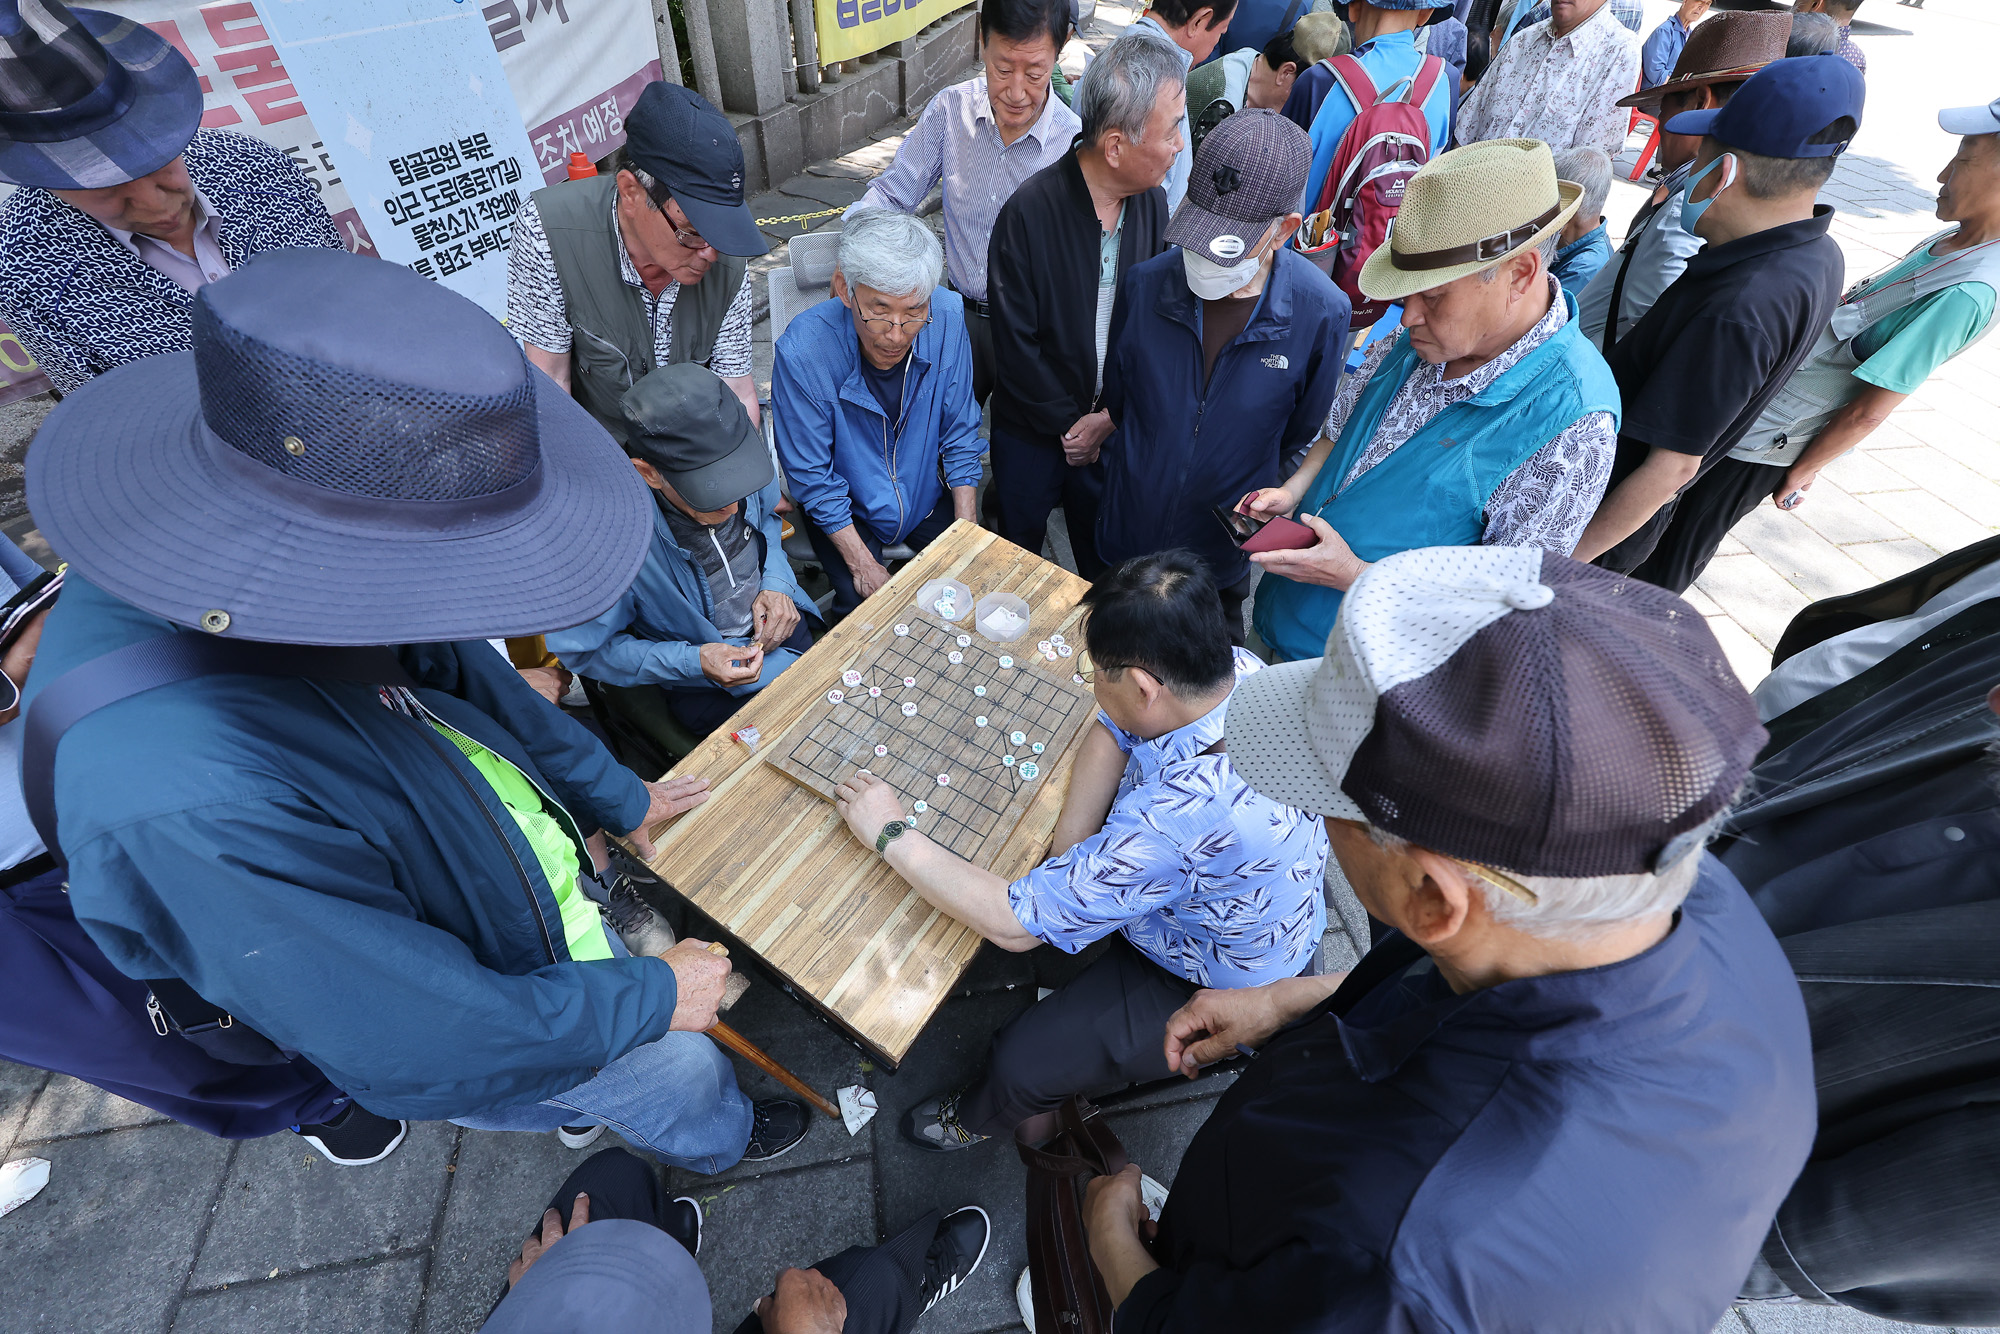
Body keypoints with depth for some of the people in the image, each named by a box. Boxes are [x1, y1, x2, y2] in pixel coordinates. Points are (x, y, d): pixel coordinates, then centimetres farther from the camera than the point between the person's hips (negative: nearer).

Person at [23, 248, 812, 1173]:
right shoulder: (188, 809, -45)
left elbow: (455, 672, -3)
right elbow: (426, 1048, -33)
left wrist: (615, 795, 6)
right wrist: (649, 996, -19)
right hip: (487, 1042, -6)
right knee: (683, 1069, 20)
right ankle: (719, 1142, 55)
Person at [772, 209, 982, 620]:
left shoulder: (947, 317, -19)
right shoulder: (801, 352, -28)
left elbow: (959, 431, -5)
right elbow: (813, 478, -17)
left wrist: (967, 529, -8)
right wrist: (862, 565, -17)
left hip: (927, 494, 3)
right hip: (846, 508, -3)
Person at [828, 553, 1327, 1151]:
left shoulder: (1176, 816, -46)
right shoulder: (1238, 669, -22)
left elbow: (1013, 924, -36)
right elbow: (1112, 731, -5)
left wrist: (892, 835, -25)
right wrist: (1071, 844, -15)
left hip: (1209, 991, -7)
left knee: (1021, 1063, -1)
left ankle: (979, 1118, 33)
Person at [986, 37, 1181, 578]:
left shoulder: (1152, 202, -5)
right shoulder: (1030, 212, -22)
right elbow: (1015, 341, -18)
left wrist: (1112, 416, -10)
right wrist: (1068, 422, -13)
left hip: (1111, 426, 4)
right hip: (1033, 430, -4)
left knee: (1102, 553, 20)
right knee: (1019, 547, 17)